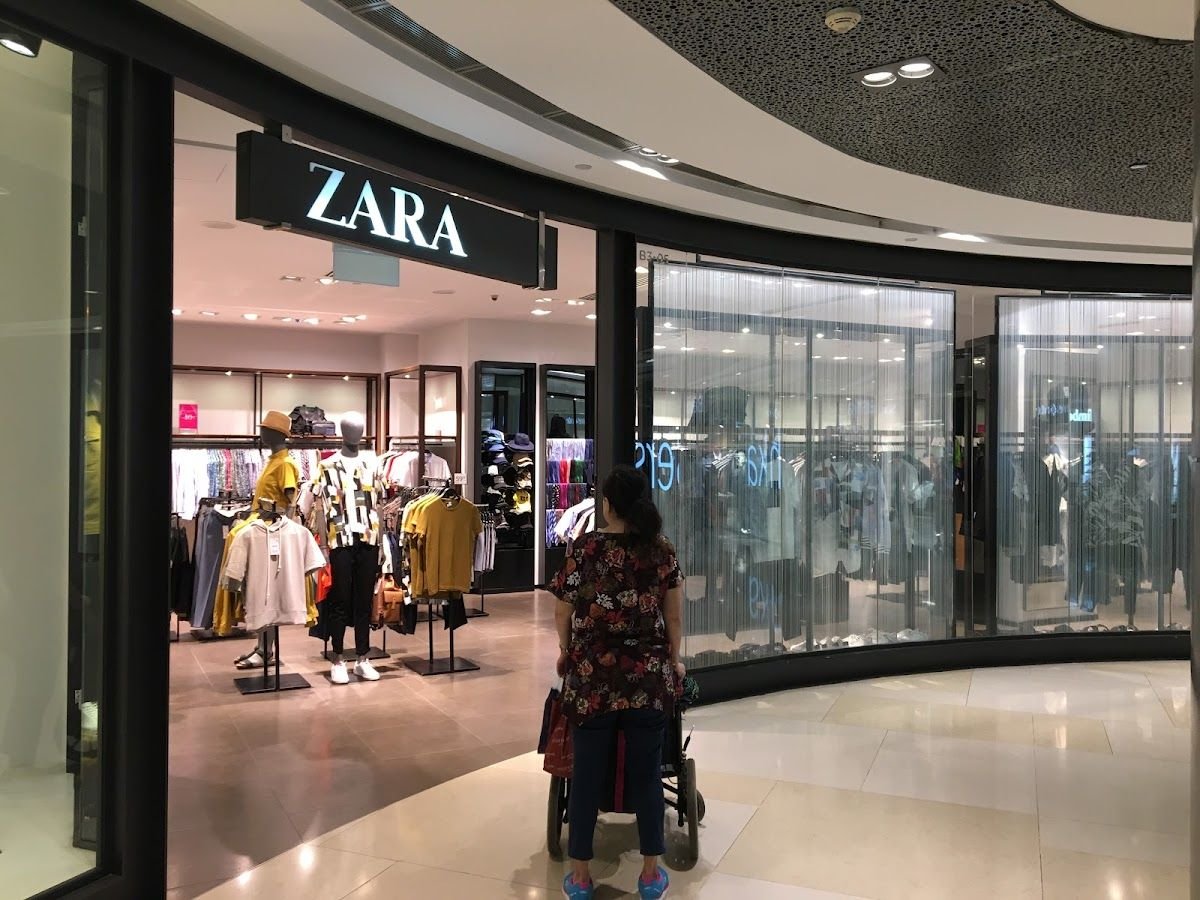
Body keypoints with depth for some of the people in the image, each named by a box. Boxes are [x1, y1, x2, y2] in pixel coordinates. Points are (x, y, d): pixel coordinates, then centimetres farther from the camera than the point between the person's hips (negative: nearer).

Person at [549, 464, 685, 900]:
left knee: (587, 774, 9)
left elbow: (563, 612, 1)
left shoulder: (584, 548, -6)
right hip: (648, 677, 1)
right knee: (646, 773, 11)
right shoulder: (662, 550, -1)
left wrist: (567, 654, 20)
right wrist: (673, 661, 19)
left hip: (592, 677, -1)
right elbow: (674, 617, 3)